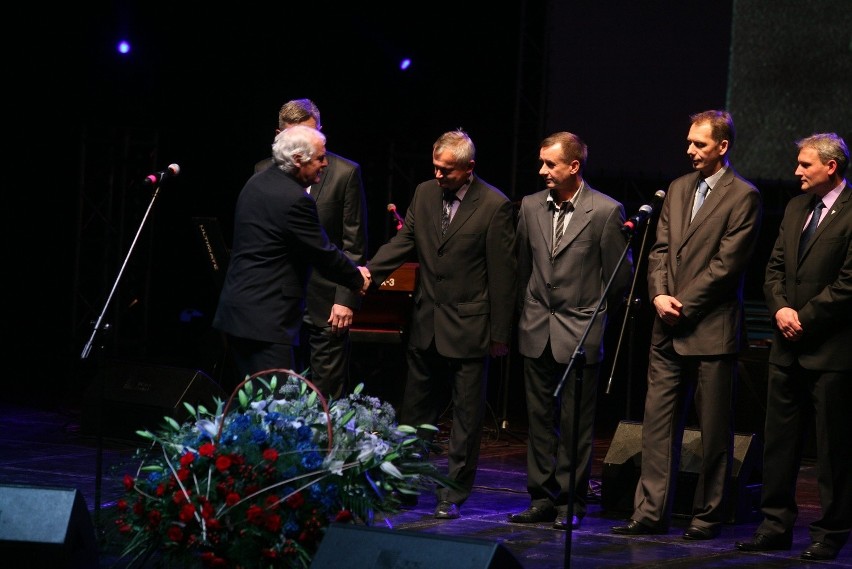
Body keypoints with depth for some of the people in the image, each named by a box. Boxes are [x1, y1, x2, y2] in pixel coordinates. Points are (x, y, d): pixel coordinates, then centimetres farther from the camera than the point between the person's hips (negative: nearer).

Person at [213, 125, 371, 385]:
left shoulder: (257, 182, 12)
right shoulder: (295, 199, -18)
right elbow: (323, 254, -10)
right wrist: (358, 278, 8)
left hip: (235, 312, 10)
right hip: (264, 320, -10)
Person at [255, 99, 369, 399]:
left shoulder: (345, 172, -3)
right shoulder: (264, 172, 4)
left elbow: (355, 243, -3)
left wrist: (346, 299, -9)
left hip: (327, 304, -3)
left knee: (327, 394, 0)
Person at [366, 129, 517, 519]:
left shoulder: (495, 206, -11)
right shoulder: (424, 193, 5)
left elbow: (502, 274, -9)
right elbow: (403, 242, 7)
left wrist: (500, 333, -9)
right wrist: (369, 271, -12)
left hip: (469, 327, -5)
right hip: (425, 325, 5)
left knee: (466, 415, 4)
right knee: (414, 410, 13)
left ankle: (454, 493, 12)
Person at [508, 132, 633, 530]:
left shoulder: (606, 211, -9)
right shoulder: (531, 206, 6)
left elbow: (620, 276, -2)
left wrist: (594, 315, 7)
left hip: (580, 334, -5)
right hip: (537, 332, 5)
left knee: (575, 423, 0)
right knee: (539, 419, 9)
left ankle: (571, 503, 8)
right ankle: (542, 498, 16)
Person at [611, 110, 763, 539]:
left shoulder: (743, 197, -7)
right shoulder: (678, 189, 14)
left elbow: (726, 263, -12)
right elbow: (660, 249, 13)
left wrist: (683, 305, -13)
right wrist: (659, 295, -4)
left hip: (712, 330, -6)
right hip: (669, 329, 6)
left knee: (714, 429, 2)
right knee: (658, 419, 4)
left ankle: (707, 517, 10)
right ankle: (651, 512, 7)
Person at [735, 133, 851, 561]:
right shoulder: (796, 208, 13)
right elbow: (775, 266, 15)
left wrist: (805, 317, -12)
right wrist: (780, 308, -3)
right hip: (789, 347, 7)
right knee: (779, 439, 9)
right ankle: (776, 525, 15)